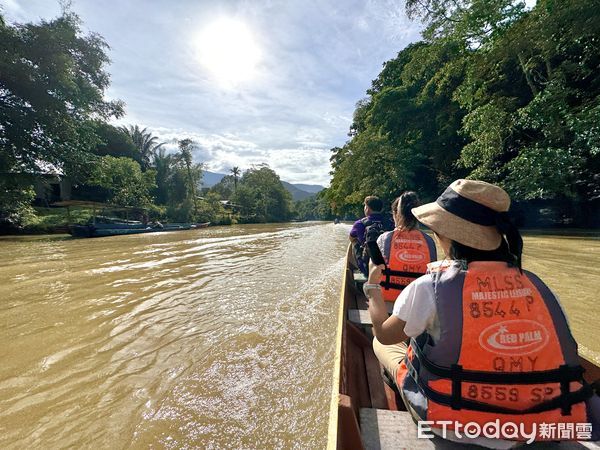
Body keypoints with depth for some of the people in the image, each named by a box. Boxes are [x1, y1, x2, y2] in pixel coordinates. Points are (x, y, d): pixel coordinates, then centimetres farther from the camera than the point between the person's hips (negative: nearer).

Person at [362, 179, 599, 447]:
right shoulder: (535, 285, -10)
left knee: (380, 343, 17)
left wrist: (373, 287, 10)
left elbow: (384, 335, -6)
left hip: (453, 425, -4)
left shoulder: (429, 287, -22)